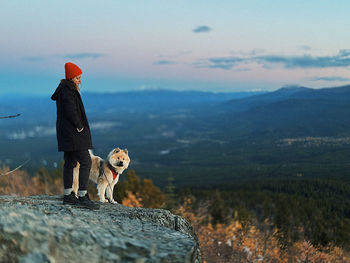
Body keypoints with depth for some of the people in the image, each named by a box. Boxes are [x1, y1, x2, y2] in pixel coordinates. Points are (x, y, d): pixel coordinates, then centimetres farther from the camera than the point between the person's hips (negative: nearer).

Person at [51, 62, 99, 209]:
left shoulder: (65, 89, 17)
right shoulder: (67, 90, -15)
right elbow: (71, 111, -23)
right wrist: (79, 127, -14)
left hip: (67, 134, 11)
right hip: (72, 133, -11)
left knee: (70, 163, 13)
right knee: (85, 162, -11)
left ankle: (68, 196, 18)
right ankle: (82, 196, -12)